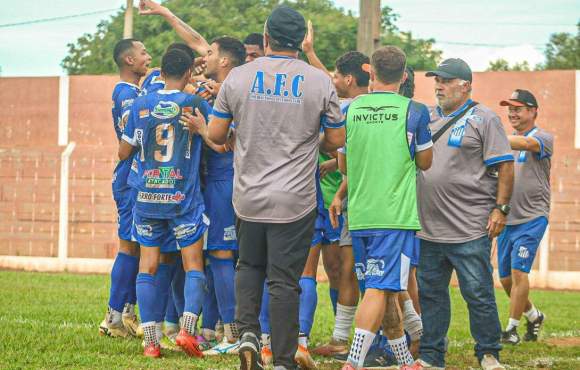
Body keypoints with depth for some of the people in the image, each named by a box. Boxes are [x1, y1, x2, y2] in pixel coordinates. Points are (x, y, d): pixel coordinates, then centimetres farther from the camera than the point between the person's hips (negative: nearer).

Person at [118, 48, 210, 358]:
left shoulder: (140, 105, 3)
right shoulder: (195, 104, -3)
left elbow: (124, 152, 8)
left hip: (147, 198, 2)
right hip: (184, 199, -2)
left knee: (148, 265, 6)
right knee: (193, 265, 5)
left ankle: (150, 340, -1)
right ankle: (187, 329, -14)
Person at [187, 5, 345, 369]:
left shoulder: (238, 77, -3)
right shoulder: (319, 81, -6)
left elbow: (215, 134, 3)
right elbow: (337, 139, 1)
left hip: (248, 197, 2)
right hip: (295, 200, -2)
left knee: (249, 266, 23)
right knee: (285, 281, 3)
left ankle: (248, 333, 5)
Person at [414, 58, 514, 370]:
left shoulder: (483, 119, -2)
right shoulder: (428, 118, 15)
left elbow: (505, 167, -5)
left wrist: (500, 208, -12)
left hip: (469, 228, -6)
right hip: (429, 227, 6)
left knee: (478, 294, -2)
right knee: (430, 293, 10)